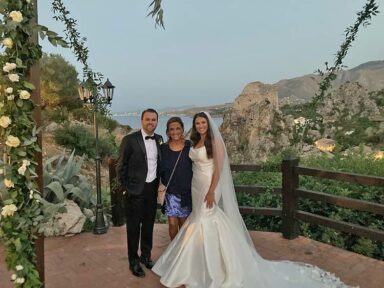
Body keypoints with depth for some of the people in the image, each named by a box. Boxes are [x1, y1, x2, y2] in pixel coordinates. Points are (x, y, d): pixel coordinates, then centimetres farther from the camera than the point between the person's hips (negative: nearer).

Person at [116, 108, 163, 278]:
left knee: (149, 224, 18)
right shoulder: (130, 140, -12)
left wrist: (158, 185, 7)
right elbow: (121, 166, -8)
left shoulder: (159, 139, 3)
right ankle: (133, 261, 25)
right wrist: (124, 189, -8)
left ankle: (146, 255, 36)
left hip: (152, 188, 5)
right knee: (133, 227, 8)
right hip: (135, 190, -5)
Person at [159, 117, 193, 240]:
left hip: (186, 191, -1)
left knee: (183, 223, 11)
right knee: (172, 224, 4)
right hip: (170, 192, 1)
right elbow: (160, 170, 6)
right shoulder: (163, 148, -1)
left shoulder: (190, 146, -4)